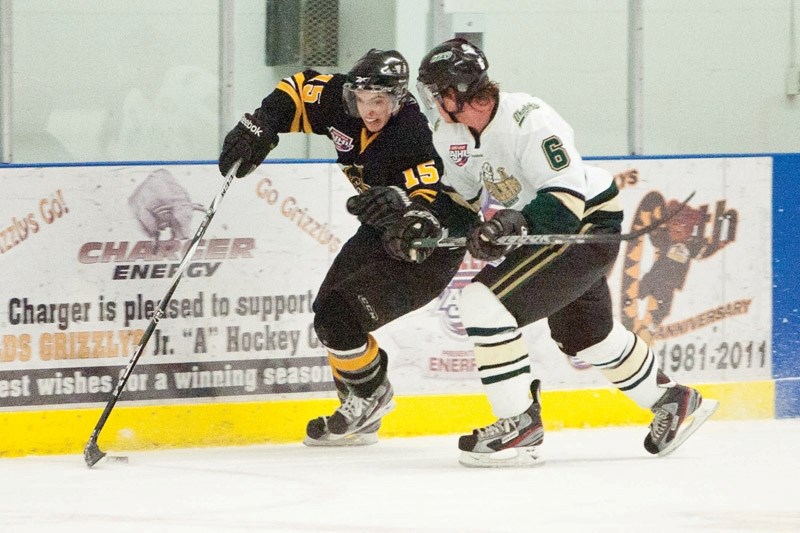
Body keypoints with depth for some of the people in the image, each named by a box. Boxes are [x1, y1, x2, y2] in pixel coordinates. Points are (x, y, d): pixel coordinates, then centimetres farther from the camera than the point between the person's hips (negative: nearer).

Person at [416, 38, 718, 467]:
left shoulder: (526, 119, -29)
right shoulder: (450, 134, -2)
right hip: (539, 229, 10)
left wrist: (516, 222, -48)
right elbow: (460, 191, 13)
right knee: (583, 335, 27)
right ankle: (672, 402, 45)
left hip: (591, 225, -10)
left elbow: (567, 197, -33)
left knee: (485, 301, -23)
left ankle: (519, 424, -18)